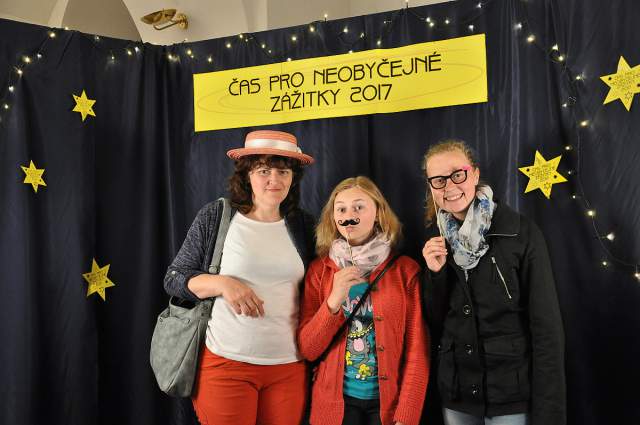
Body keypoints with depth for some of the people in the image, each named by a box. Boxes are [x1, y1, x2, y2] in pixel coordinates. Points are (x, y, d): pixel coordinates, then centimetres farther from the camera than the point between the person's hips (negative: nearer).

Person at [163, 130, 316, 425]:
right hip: (224, 363, -2)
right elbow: (174, 279, 0)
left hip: (290, 366, 3)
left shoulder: (304, 225, 4)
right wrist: (221, 283, -17)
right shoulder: (214, 217, -3)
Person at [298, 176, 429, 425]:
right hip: (335, 401, 1)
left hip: (389, 402, -1)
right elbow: (307, 350, -6)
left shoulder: (405, 269, -7)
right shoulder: (319, 270, -3)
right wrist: (333, 301, -20)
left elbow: (417, 351, -7)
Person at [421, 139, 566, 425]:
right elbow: (435, 325, 3)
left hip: (512, 394, -4)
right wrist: (435, 273, -13)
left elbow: (546, 326, -11)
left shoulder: (521, 233, -11)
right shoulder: (436, 241, 2)